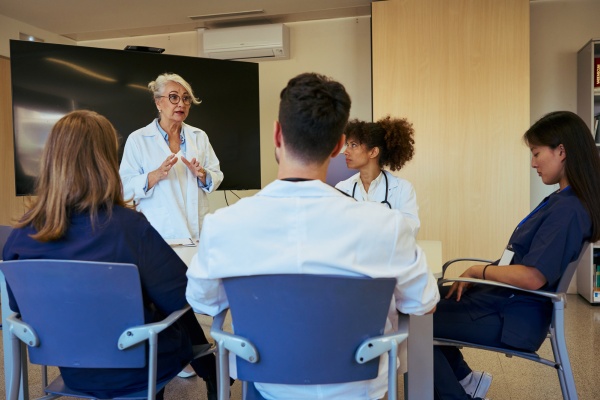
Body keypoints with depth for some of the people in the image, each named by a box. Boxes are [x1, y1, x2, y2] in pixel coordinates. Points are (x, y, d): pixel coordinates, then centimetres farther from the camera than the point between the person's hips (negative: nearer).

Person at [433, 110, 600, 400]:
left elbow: (533, 277, -28)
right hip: (505, 298, 10)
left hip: (512, 315, -10)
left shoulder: (568, 210, -22)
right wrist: (478, 275, 2)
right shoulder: (562, 201, 9)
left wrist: (479, 270, -12)